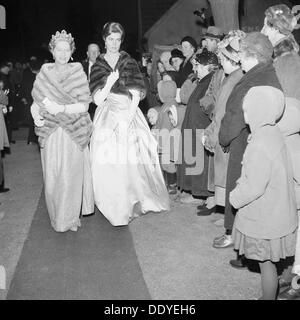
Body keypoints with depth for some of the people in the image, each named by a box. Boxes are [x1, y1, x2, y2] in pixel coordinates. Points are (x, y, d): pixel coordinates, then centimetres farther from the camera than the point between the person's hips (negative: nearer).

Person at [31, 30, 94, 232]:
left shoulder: (77, 73, 0)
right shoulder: (44, 73, 7)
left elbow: (84, 105, -5)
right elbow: (36, 102, 9)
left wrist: (61, 108, -18)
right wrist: (37, 116, -10)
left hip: (73, 133, -2)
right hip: (50, 133, 2)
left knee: (72, 176, -1)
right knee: (51, 177, 4)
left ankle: (71, 217, 17)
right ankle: (56, 217, 22)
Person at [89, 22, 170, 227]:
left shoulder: (129, 63, 6)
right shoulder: (98, 66, 10)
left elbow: (136, 96, -2)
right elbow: (97, 100, 2)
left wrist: (128, 117, -15)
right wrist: (109, 83, -13)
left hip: (130, 115, -1)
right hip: (107, 119, 1)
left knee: (132, 161, -3)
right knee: (109, 163, -3)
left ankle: (133, 203, 15)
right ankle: (116, 207, 10)